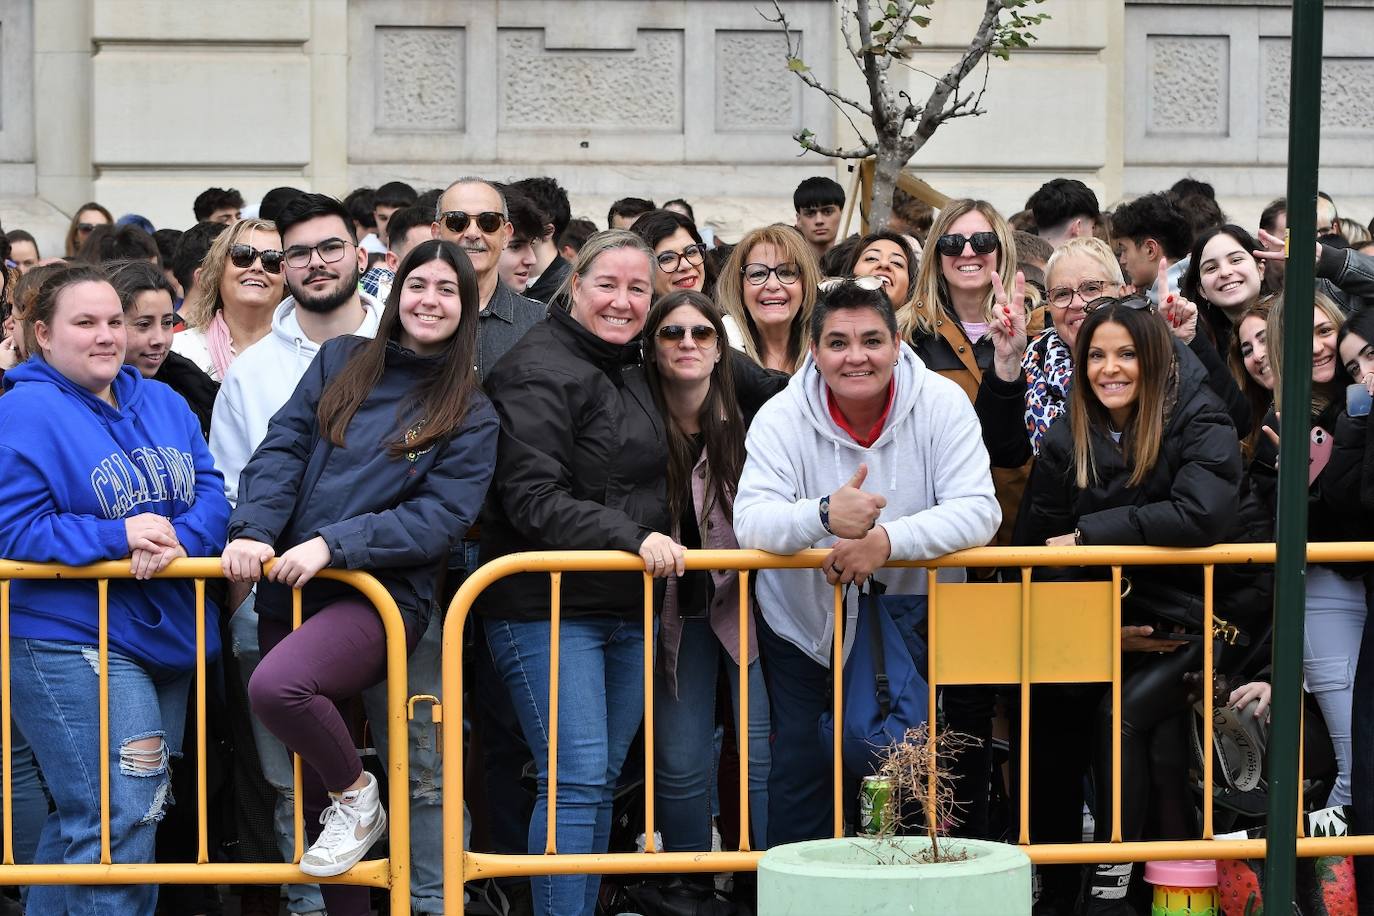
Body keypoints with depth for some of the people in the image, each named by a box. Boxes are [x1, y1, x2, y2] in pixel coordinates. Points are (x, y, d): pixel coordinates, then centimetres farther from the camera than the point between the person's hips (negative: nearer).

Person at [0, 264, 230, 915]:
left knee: (84, 820, 14)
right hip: (71, 645, -7)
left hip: (170, 640, 7)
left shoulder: (161, 404, 11)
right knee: (119, 819, -13)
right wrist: (118, 538, -21)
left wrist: (178, 542, -16)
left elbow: (211, 494, 5)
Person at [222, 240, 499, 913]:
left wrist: (333, 544, -17)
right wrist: (254, 530, -12)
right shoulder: (340, 362, 12)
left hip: (382, 596, -4)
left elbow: (441, 517, -8)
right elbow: (282, 451, 5)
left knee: (276, 686, -32)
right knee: (306, 781, 4)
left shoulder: (471, 416, 4)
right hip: (289, 587, 4)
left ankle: (358, 797, -7)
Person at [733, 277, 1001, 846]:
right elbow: (750, 521, -24)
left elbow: (978, 511, -21)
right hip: (804, 627, 0)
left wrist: (887, 539, -36)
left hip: (914, 623, 0)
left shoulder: (941, 404, -12)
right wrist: (824, 515, -45)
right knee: (800, 777, 2)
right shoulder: (782, 416, -12)